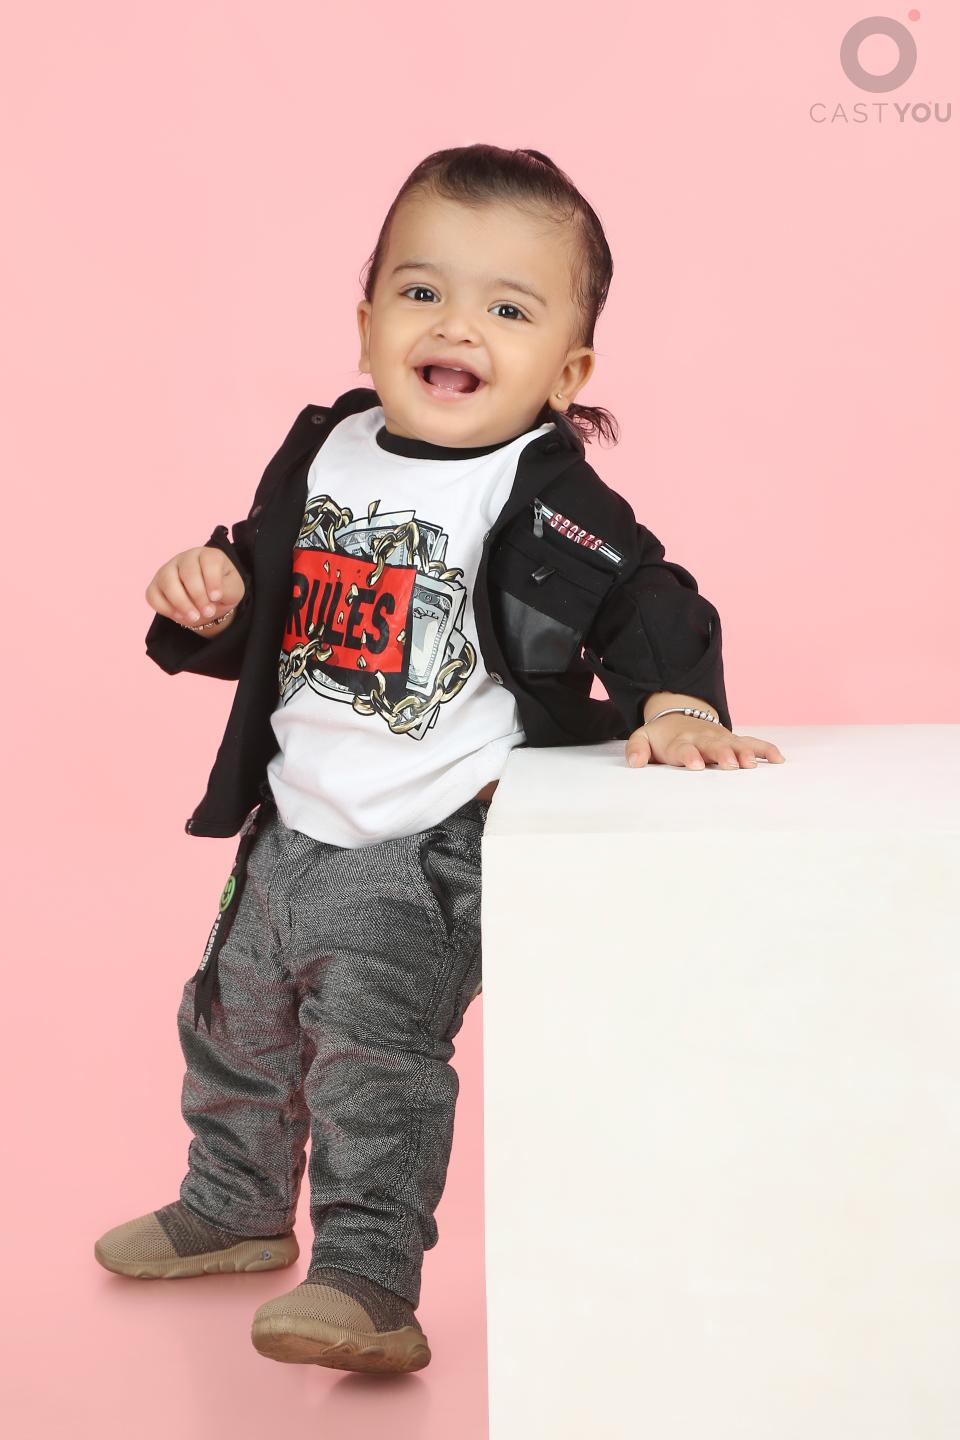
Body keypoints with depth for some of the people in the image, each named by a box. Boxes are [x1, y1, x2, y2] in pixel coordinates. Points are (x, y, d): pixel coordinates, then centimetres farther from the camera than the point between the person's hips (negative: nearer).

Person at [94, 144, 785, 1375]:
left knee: (374, 1055, -11)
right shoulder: (322, 455, 2)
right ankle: (234, 1209, 46)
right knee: (236, 1025, 23)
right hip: (292, 826, 8)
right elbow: (264, 619, 14)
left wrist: (674, 701, -39)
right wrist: (209, 602, -6)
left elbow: (644, 602, -21)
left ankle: (368, 1280, 4)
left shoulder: (544, 503, -17)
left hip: (428, 851, -8)